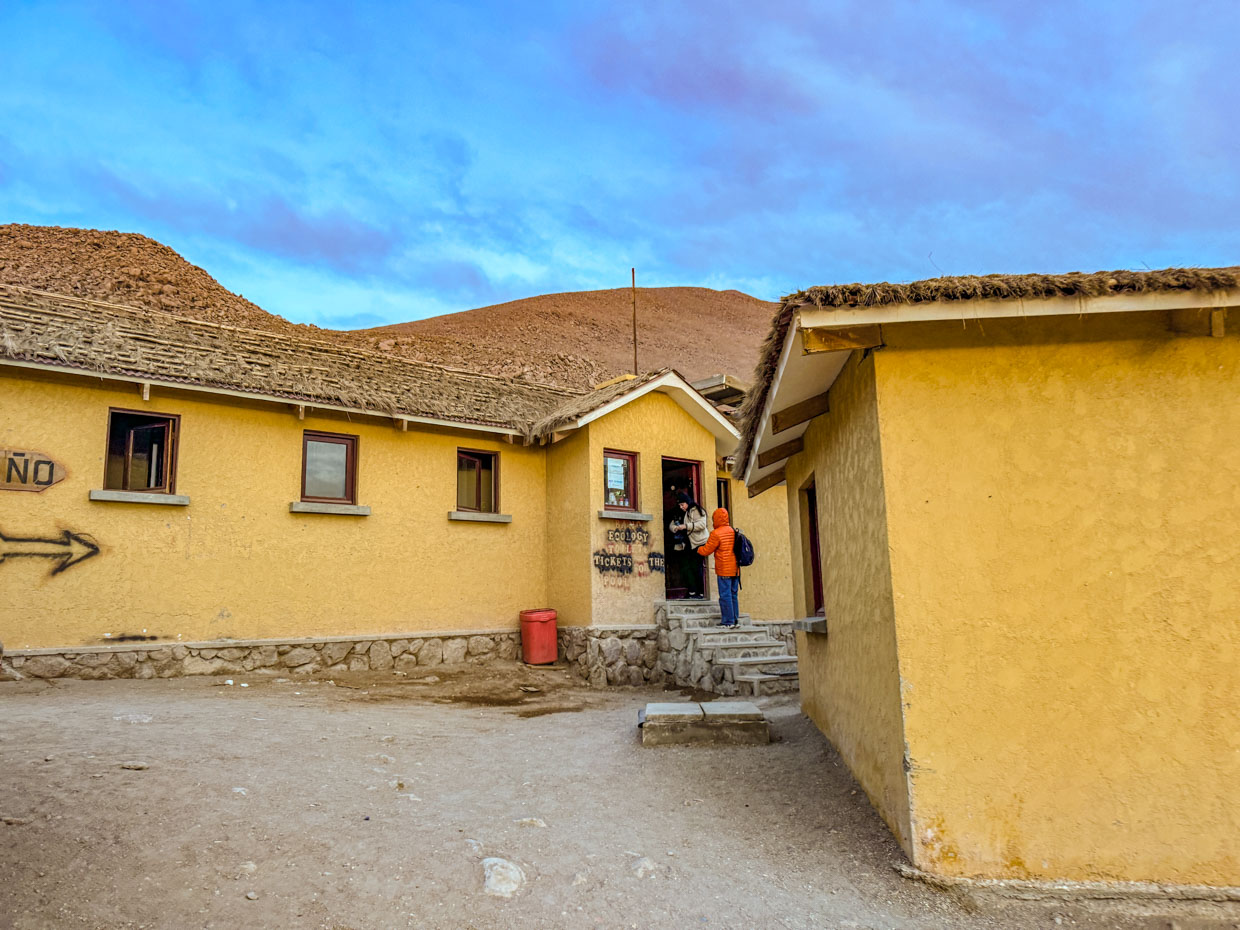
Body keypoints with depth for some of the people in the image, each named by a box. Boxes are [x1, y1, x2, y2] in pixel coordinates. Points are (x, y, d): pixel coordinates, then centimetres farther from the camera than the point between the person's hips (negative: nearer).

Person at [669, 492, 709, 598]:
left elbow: (701, 524, -17)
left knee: (696, 568, -8)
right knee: (685, 567, -3)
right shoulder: (680, 514, 19)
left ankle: (700, 592, 0)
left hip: (698, 544, -7)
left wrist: (686, 526, -20)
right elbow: (671, 525, 21)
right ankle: (692, 591, -1)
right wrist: (675, 528, -3)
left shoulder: (696, 510, -4)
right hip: (686, 545, 7)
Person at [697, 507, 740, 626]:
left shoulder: (716, 534, -12)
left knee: (725, 595, -4)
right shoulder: (733, 531, 9)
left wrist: (698, 550, 14)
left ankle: (728, 622, -5)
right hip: (735, 569, 7)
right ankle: (735, 620, 15)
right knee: (733, 594, 13)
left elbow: (707, 550, -7)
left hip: (724, 570, -7)